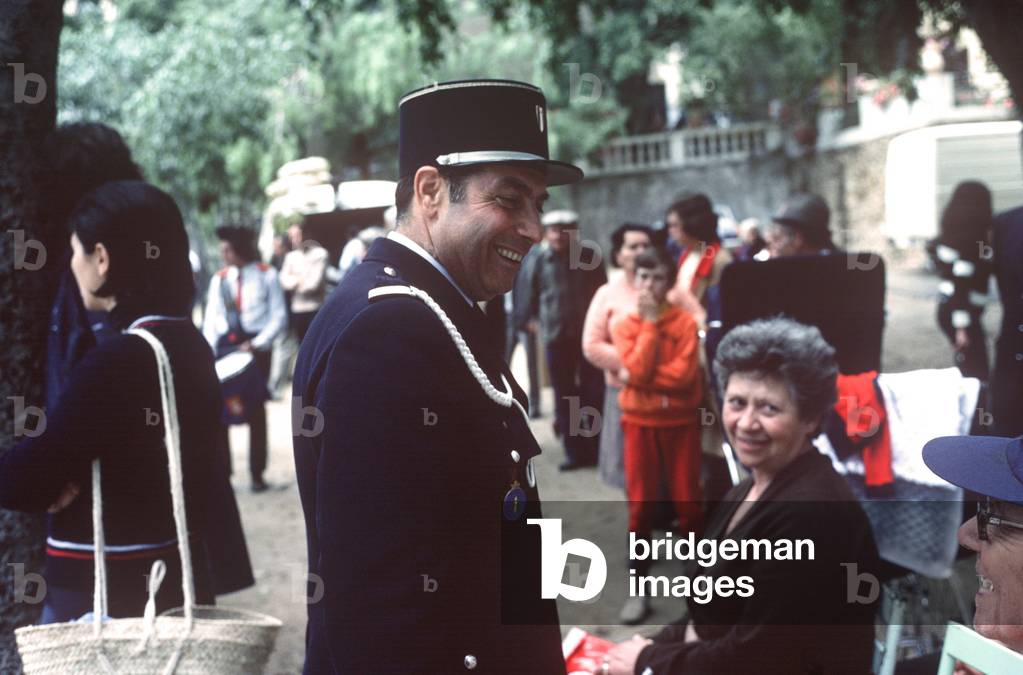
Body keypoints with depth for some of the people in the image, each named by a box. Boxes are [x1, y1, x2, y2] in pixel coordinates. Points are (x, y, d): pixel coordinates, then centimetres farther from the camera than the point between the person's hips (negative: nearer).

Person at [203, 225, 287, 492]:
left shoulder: (266, 275, 1)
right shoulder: (219, 279, 11)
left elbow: (279, 317, -2)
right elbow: (211, 320, 9)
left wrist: (257, 344, -13)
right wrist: (208, 352, -4)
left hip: (255, 347, -3)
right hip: (225, 346, 3)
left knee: (256, 410, 3)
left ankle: (257, 474, 11)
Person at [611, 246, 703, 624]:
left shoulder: (685, 322, -3)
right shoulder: (625, 326, 1)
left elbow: (683, 374, -15)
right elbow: (637, 369, -16)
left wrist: (636, 375, -15)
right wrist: (650, 323, -14)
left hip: (681, 421, -1)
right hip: (640, 422, 1)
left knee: (687, 502, 5)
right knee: (640, 505, 2)